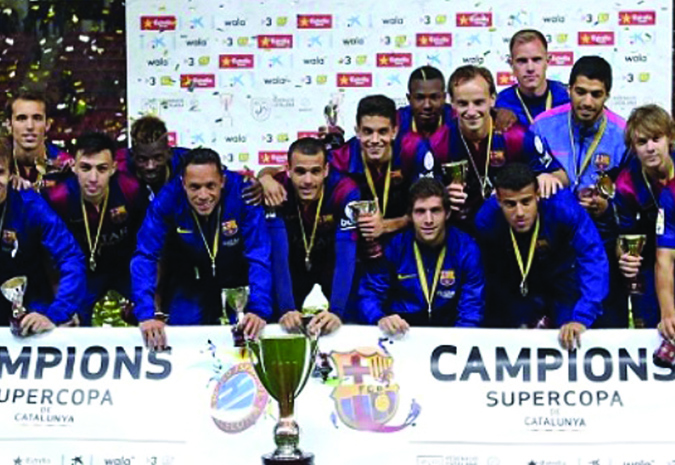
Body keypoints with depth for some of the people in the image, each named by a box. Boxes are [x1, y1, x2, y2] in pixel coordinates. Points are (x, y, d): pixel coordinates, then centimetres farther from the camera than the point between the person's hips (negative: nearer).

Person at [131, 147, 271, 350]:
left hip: (235, 283, 0)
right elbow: (145, 256, -27)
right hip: (188, 286, 0)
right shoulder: (168, 199, -26)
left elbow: (258, 258, -29)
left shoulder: (242, 194, -28)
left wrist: (259, 310, -42)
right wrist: (147, 314, -39)